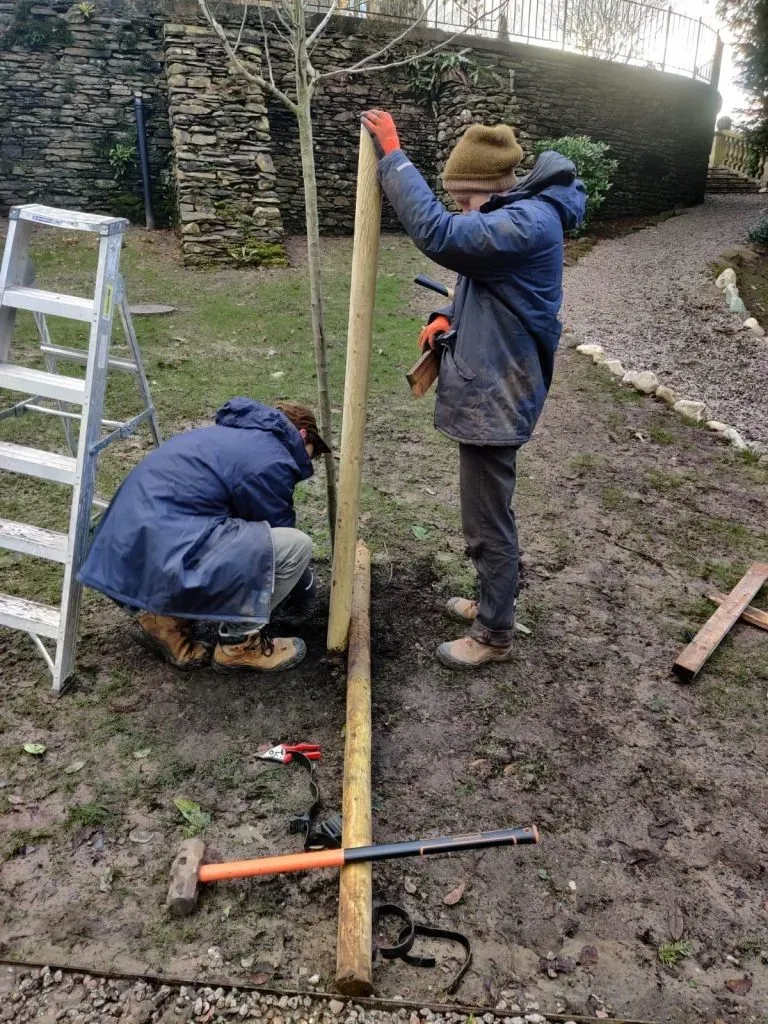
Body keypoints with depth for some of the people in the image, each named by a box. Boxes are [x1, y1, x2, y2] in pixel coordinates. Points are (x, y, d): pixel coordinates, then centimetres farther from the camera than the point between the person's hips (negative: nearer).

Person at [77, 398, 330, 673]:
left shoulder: (237, 435, 23)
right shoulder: (271, 461, -6)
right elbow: (280, 537, 6)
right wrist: (305, 593, 26)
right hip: (161, 563, -10)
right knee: (295, 546, -7)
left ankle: (168, 616, 17)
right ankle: (239, 642, 7)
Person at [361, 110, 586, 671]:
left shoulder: (529, 222, -22)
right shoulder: (515, 213, 12)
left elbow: (439, 235, -34)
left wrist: (392, 154, -26)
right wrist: (449, 316, 2)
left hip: (496, 396, -11)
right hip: (489, 387, 11)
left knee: (487, 521, 2)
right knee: (491, 513, 23)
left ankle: (495, 635, 20)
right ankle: (496, 602, 41)